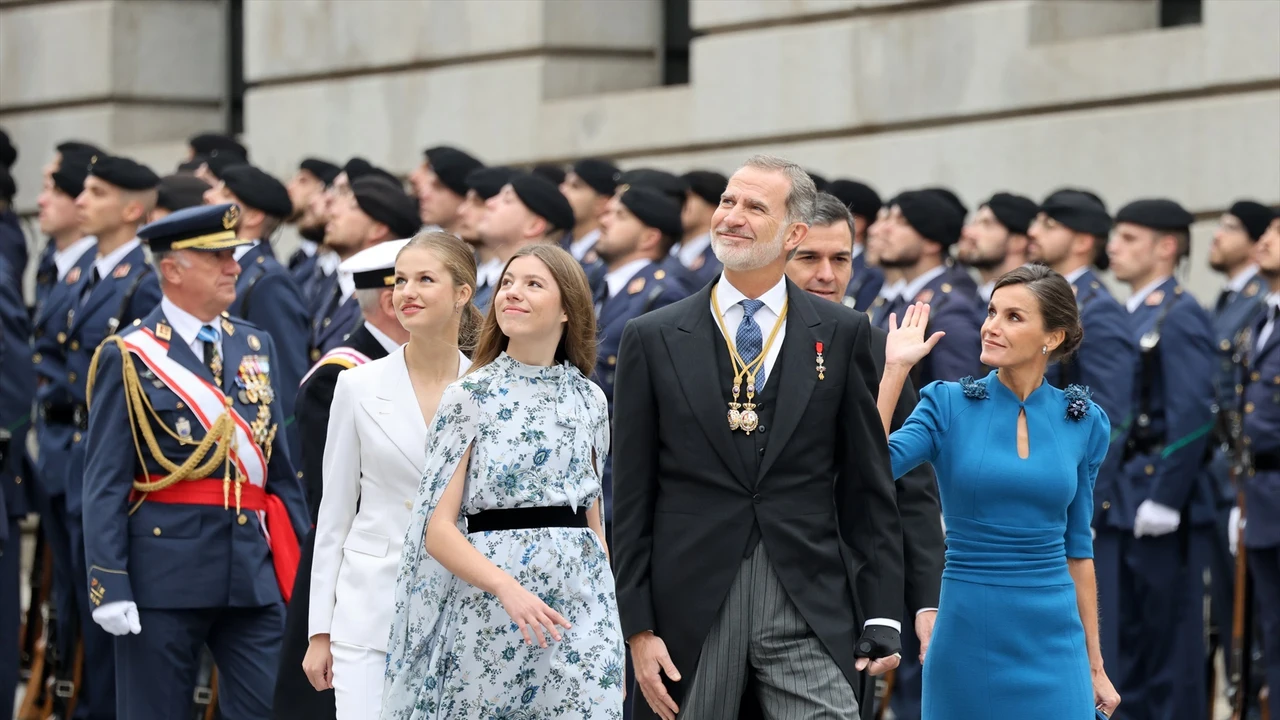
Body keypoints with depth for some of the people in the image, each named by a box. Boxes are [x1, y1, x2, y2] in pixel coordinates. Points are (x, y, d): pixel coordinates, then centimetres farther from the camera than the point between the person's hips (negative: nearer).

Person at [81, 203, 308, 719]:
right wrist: (109, 587, -14)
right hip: (164, 573, -4)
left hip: (254, 569, 5)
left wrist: (302, 564, 11)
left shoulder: (256, 346, 12)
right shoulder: (129, 358, -4)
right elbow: (105, 483, -7)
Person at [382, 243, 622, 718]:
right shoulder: (469, 397, -1)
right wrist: (507, 588, -21)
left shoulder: (588, 400, 10)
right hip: (487, 604, -2)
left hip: (580, 606, 3)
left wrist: (612, 615, 11)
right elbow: (438, 528, -7)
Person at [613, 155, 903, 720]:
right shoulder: (653, 339, 6)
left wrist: (881, 615, 3)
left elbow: (868, 486, 8)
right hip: (692, 605, 1)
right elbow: (631, 498, 5)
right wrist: (637, 628, -1)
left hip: (810, 607, 0)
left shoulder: (842, 334, 7)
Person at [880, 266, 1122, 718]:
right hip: (968, 641, -1)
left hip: (1053, 644, 1)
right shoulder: (948, 406, -1)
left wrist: (1095, 662, 12)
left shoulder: (1084, 422, 4)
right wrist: (895, 370, -16)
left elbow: (1076, 545, 11)